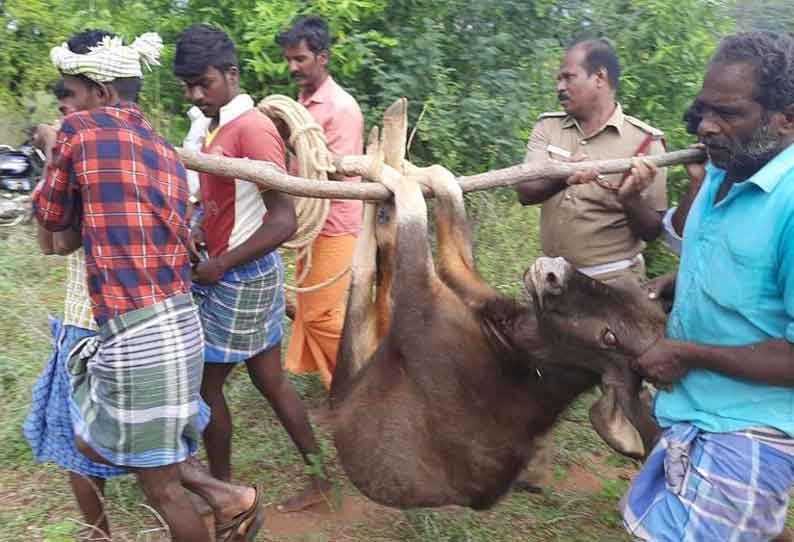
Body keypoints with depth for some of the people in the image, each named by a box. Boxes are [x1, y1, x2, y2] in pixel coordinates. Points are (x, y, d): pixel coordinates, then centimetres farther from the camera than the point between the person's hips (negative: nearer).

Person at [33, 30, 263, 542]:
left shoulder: (81, 131, -7)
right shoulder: (164, 149, 14)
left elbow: (51, 216, 11)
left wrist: (54, 151, 23)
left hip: (136, 335, -9)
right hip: (179, 323, 9)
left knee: (162, 487, 12)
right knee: (94, 441, 27)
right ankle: (225, 495, 25)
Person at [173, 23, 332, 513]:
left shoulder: (252, 129, -19)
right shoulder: (218, 127, 9)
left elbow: (284, 222, -24)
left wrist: (218, 266, -18)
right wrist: (200, 238, 3)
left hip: (242, 277, -9)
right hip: (237, 272, 9)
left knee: (206, 381, 6)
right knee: (270, 379, 14)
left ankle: (221, 488, 27)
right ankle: (319, 478, 26)